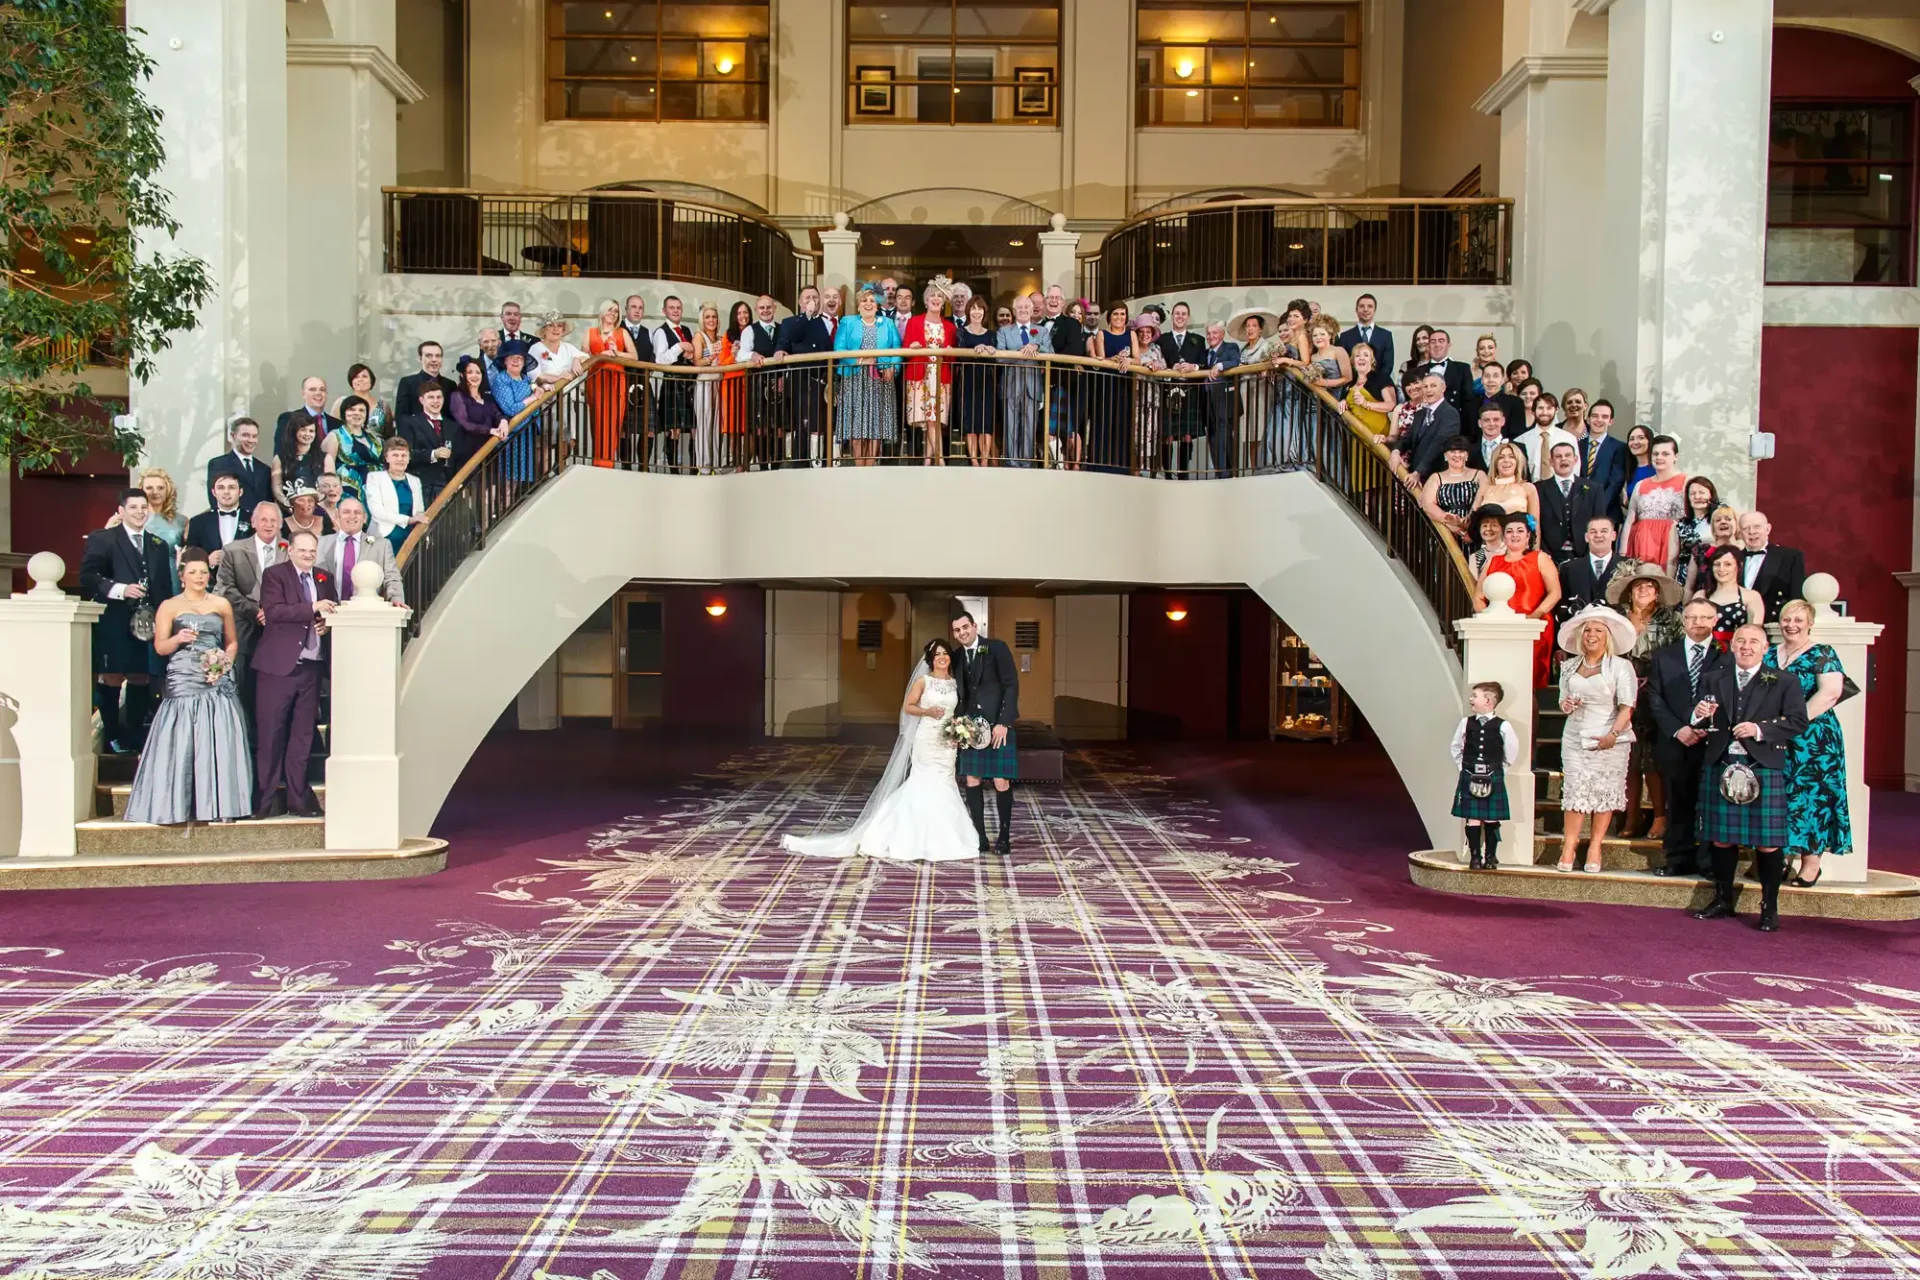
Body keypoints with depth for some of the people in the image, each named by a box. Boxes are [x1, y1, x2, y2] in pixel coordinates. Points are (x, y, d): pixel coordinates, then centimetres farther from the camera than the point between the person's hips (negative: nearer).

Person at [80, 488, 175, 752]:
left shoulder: (159, 546, 19)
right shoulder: (101, 539, 3)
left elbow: (166, 587, 17)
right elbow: (88, 576, -8)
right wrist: (120, 589, -21)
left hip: (148, 624, 4)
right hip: (113, 625, -4)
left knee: (140, 680, 6)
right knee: (111, 679, -2)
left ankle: (135, 738, 15)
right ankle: (112, 738, 9)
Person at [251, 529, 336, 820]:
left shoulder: (325, 578, 15)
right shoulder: (274, 575, -2)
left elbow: (335, 611, 24)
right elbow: (273, 611, -16)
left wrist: (328, 622, 1)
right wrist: (312, 608, -23)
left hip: (311, 665, 5)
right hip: (278, 665, -5)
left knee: (303, 735, 9)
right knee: (270, 733, -1)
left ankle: (297, 797, 16)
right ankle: (266, 799, 6)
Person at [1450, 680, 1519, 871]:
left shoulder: (1502, 726, -6)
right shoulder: (1466, 723, 2)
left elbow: (1511, 751, 6)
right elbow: (1457, 748, 14)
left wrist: (1498, 770, 8)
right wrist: (1465, 768, 11)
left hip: (1493, 779, -2)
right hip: (1469, 778, 2)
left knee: (1491, 819, 5)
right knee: (1472, 819, 1)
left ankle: (1491, 857, 16)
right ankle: (1475, 857, 8)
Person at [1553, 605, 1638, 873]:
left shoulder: (1621, 666, -2)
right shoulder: (1569, 666, 12)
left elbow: (1627, 707, -7)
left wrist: (1612, 735, -20)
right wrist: (1565, 705, -3)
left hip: (1609, 740, -3)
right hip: (1575, 738, 3)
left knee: (1604, 793, 0)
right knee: (1575, 791, -3)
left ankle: (1595, 848, 6)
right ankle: (1568, 849, -2)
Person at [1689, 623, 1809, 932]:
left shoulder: (1784, 683, 3)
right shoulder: (1713, 681, 12)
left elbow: (1798, 721, -5)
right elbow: (1701, 725, 11)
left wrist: (1760, 729, -17)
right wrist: (1700, 716, -12)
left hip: (1764, 769, -3)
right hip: (1720, 768, 3)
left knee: (1767, 842, -1)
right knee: (1721, 838, 10)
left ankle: (1769, 907, 10)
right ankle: (1722, 900, 22)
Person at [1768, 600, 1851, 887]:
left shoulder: (1822, 654, -3)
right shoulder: (1769, 655, 13)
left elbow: (1831, 692, -17)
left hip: (1813, 739, -5)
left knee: (1810, 796, -5)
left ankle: (1811, 861, 1)